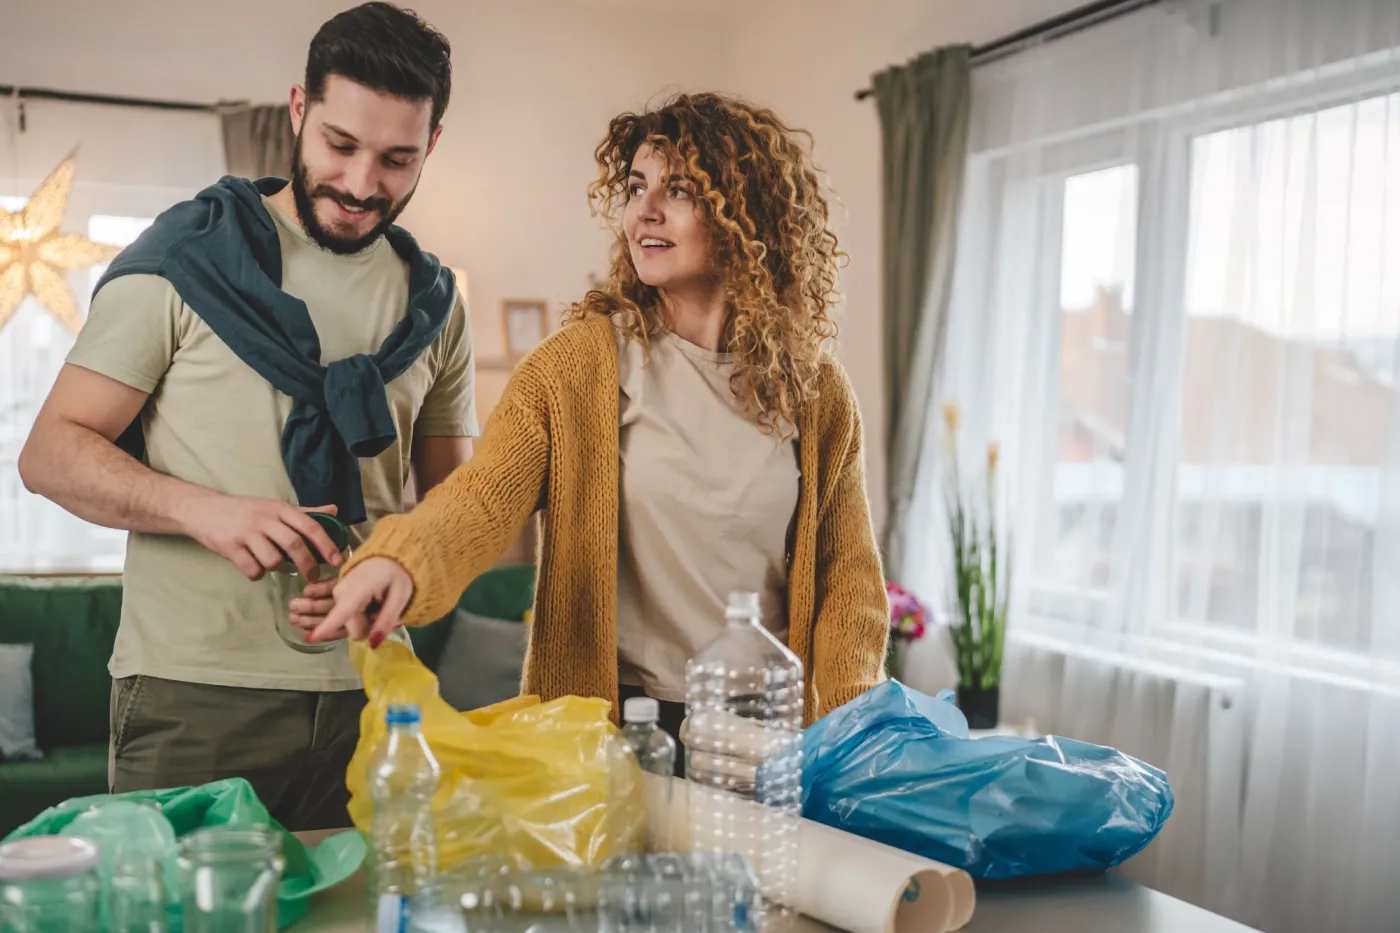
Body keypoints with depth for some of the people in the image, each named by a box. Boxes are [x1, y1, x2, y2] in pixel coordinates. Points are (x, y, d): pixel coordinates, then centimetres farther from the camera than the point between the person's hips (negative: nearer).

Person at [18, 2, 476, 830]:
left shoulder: (433, 304, 10)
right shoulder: (184, 261, 0)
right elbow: (51, 453, -2)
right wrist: (206, 510, -20)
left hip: (368, 695, 3)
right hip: (192, 695, -3)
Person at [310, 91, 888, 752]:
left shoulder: (818, 391, 1)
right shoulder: (577, 363, -5)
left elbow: (849, 574, 5)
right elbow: (485, 496, -18)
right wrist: (398, 559, -40)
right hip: (615, 727, -1)